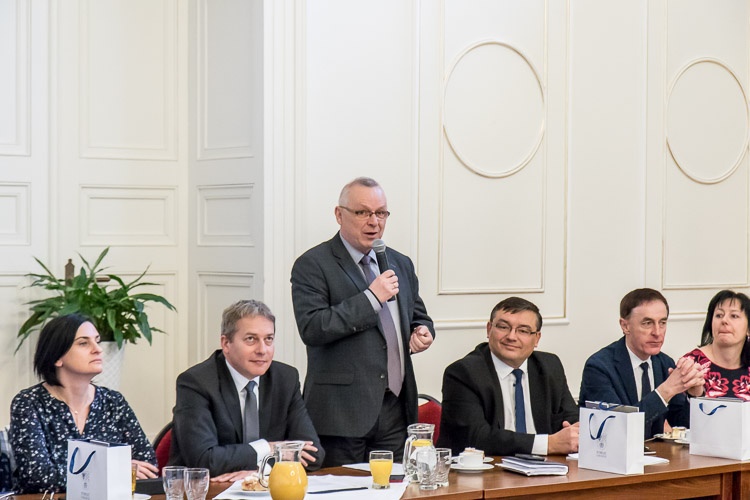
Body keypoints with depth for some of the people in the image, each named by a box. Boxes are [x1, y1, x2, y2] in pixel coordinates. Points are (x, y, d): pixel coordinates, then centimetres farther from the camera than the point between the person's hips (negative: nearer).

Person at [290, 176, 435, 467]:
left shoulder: (400, 264, 17)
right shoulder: (312, 265, -4)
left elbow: (419, 317, 28)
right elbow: (311, 328, -16)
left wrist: (423, 332, 4)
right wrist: (371, 297, -16)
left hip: (395, 409, 6)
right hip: (342, 412, -5)